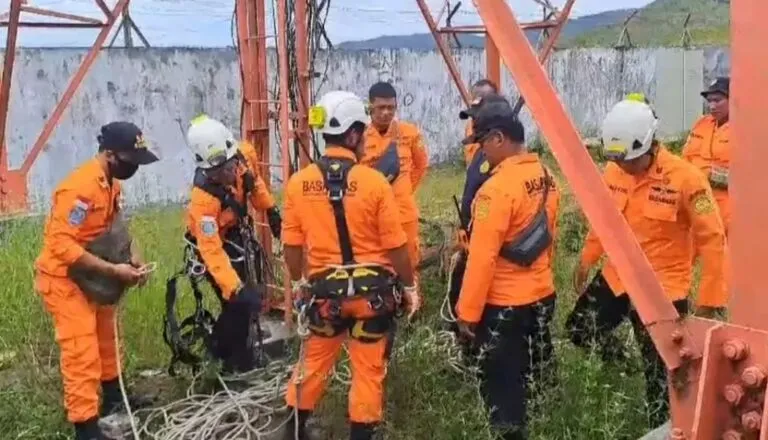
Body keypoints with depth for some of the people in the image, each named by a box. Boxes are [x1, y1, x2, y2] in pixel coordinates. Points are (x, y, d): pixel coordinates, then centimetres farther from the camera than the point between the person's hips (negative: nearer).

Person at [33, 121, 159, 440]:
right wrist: (114, 271, -31)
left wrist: (132, 255, -6)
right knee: (82, 353, -8)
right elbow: (62, 246, -33)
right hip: (63, 277, -10)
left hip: (90, 275, 10)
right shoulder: (81, 188, -29)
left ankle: (113, 398, 44)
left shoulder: (112, 182, 0)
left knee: (105, 336, 24)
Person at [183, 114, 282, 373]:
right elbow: (212, 252, -40)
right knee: (239, 305, -10)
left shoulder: (245, 154, -25)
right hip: (212, 240, -6)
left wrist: (271, 210, 6)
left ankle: (222, 343, 38)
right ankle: (240, 366, 10)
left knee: (254, 293, 17)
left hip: (239, 231, 7)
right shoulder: (204, 198, -41)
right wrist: (236, 290, -48)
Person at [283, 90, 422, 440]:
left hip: (325, 289, 3)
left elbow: (292, 244, 2)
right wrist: (410, 286, 5)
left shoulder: (298, 183, -5)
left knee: (314, 361, 22)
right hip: (373, 289, -3)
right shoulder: (374, 181, -13)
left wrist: (297, 284, 18)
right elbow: (395, 245, -8)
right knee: (369, 369, 12)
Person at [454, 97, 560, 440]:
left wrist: (467, 312, -13)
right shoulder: (545, 177, 2)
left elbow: (482, 258, -21)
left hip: (503, 304, -8)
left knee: (501, 384, 6)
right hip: (541, 296, 8)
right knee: (528, 375, 21)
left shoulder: (498, 187, -22)